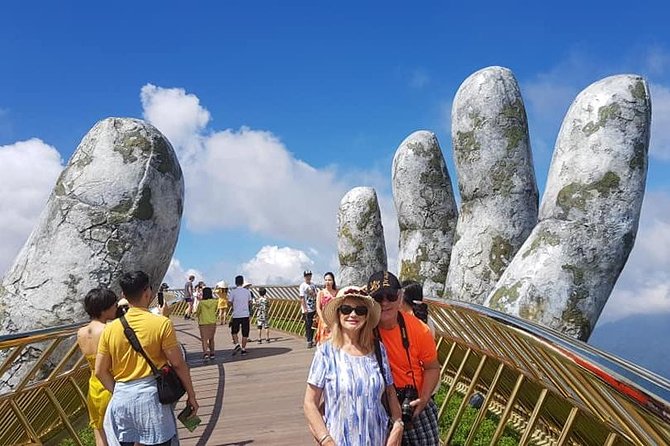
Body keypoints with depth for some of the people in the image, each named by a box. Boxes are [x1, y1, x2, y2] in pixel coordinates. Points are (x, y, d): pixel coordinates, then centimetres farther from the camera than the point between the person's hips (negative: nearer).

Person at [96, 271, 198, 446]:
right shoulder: (161, 323, -9)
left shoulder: (110, 328, 2)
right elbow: (178, 364, -7)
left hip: (121, 397, 4)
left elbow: (100, 371, 4)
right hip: (151, 395, -3)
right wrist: (191, 395, 2)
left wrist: (118, 392, 15)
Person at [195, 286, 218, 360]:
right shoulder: (215, 302, -4)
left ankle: (206, 353, -21)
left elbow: (197, 313, 0)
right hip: (212, 323, 3)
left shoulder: (201, 303, -11)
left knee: (204, 340, -4)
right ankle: (212, 354, 25)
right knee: (211, 339, 18)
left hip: (203, 323, -3)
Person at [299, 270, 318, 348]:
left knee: (313, 325, 9)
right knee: (308, 326, -4)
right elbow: (302, 298, -10)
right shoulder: (302, 286, -7)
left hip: (314, 309, 5)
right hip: (307, 309, -5)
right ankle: (309, 341, 1)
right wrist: (305, 308, -16)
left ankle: (311, 340, 21)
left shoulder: (313, 285, 10)